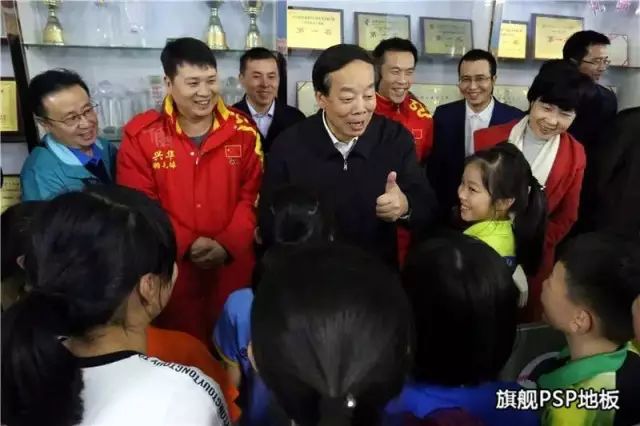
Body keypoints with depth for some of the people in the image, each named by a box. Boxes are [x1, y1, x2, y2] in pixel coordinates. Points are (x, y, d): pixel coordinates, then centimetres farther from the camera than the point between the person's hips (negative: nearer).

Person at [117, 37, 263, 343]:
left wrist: (228, 245, -12)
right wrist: (187, 244, -14)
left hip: (232, 265, 2)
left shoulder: (242, 131, 1)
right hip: (171, 268, -1)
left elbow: (252, 195, 0)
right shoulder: (141, 135, -4)